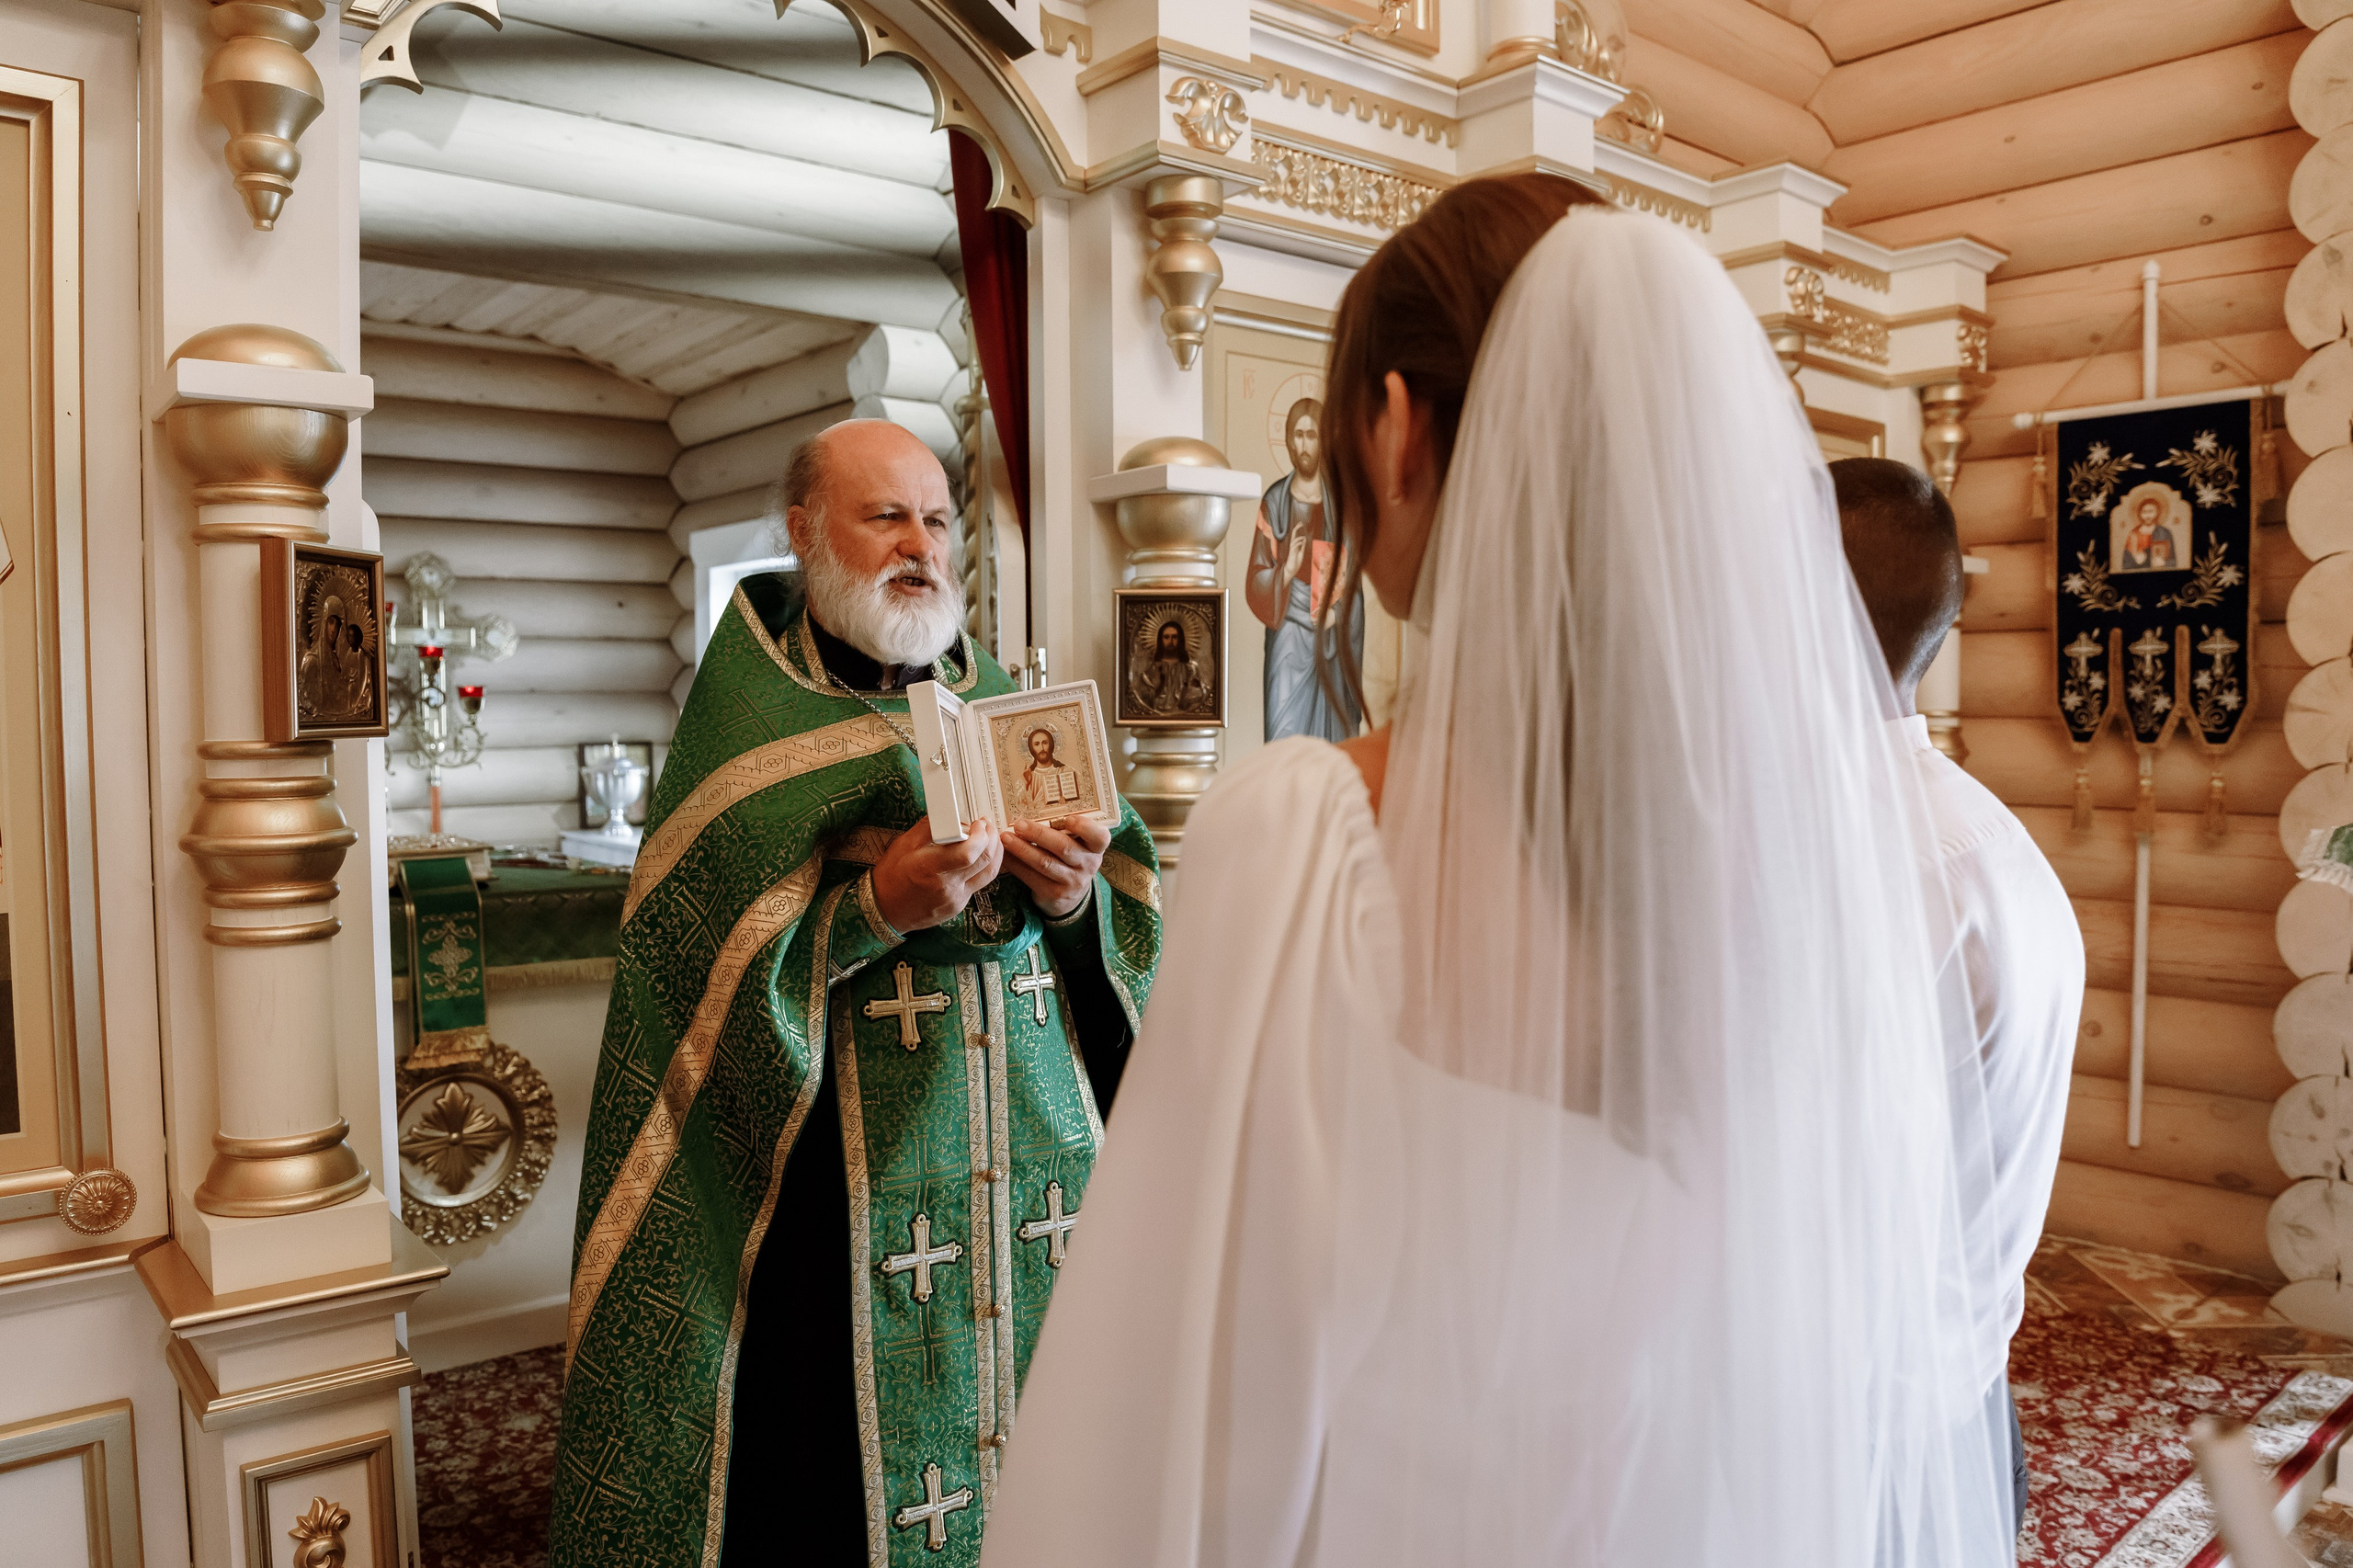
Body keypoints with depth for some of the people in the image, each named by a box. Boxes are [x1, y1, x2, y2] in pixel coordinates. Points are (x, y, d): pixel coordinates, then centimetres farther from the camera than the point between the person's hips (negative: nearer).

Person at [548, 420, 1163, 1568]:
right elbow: (699, 952, -11)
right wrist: (874, 908, -23)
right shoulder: (749, 724, -1)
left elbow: (1129, 919, 8)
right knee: (845, 1471, 5)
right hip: (847, 1187, -3)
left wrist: (1082, 895, -13)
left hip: (1034, 1160, 4)